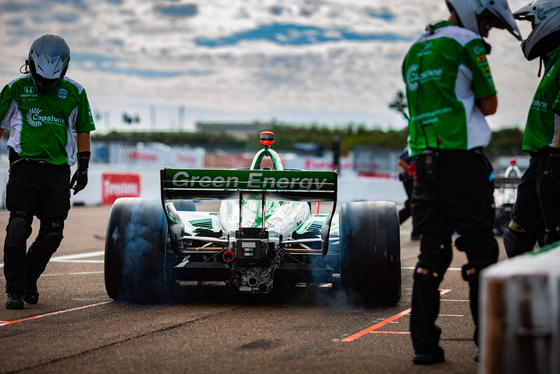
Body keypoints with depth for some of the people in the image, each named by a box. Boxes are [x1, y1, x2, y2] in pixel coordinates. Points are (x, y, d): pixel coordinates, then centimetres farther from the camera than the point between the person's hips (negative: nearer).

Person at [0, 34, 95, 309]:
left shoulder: (74, 92, 8)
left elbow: (83, 130, 17)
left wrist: (83, 167, 12)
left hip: (58, 170, 2)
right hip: (24, 165, -2)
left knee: (52, 234, 1)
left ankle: (30, 279, 24)